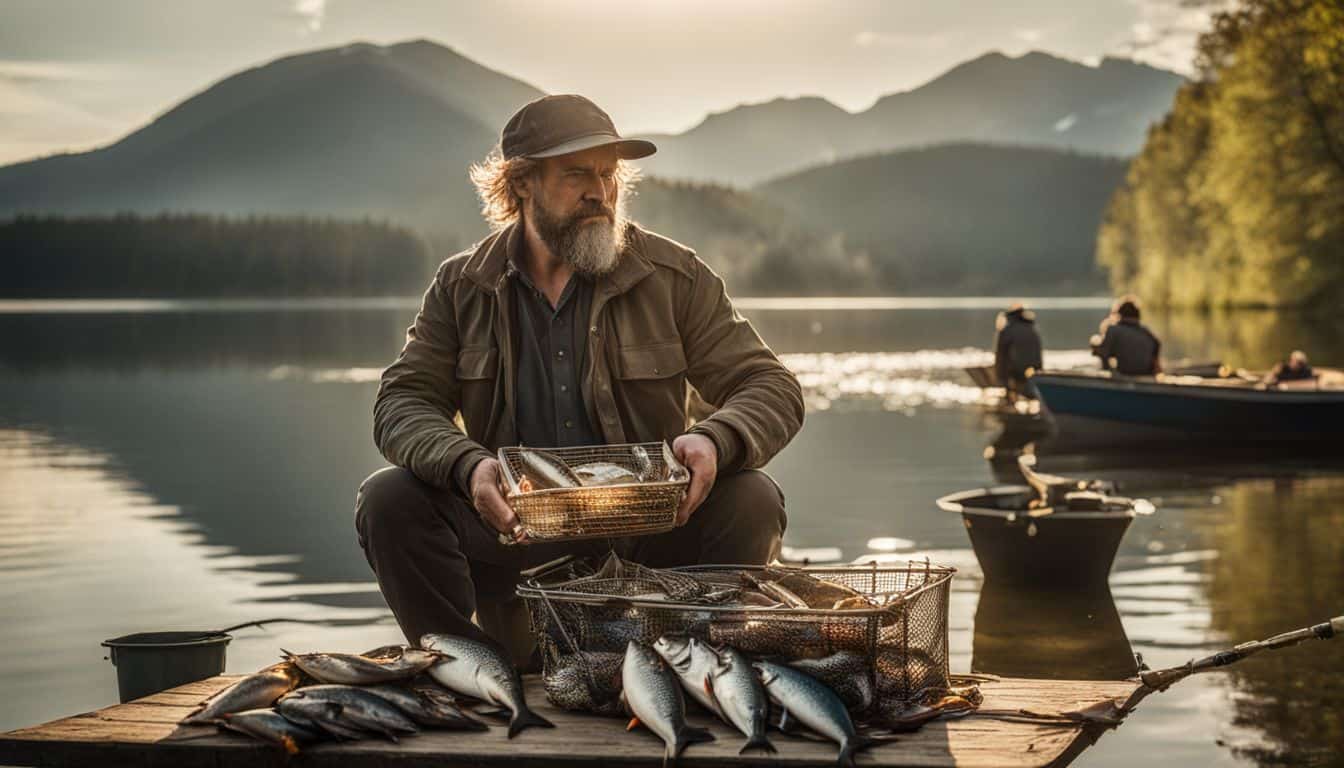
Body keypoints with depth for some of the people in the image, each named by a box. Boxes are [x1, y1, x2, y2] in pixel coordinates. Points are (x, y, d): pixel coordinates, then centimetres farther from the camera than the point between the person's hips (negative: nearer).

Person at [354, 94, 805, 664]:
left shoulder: (675, 277, 2)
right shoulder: (461, 288, 6)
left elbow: (772, 388, 1)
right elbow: (404, 403, -1)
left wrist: (715, 440, -24)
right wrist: (467, 465, -24)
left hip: (648, 533, 0)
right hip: (514, 532, 1)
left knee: (751, 500, -27)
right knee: (388, 500, -21)